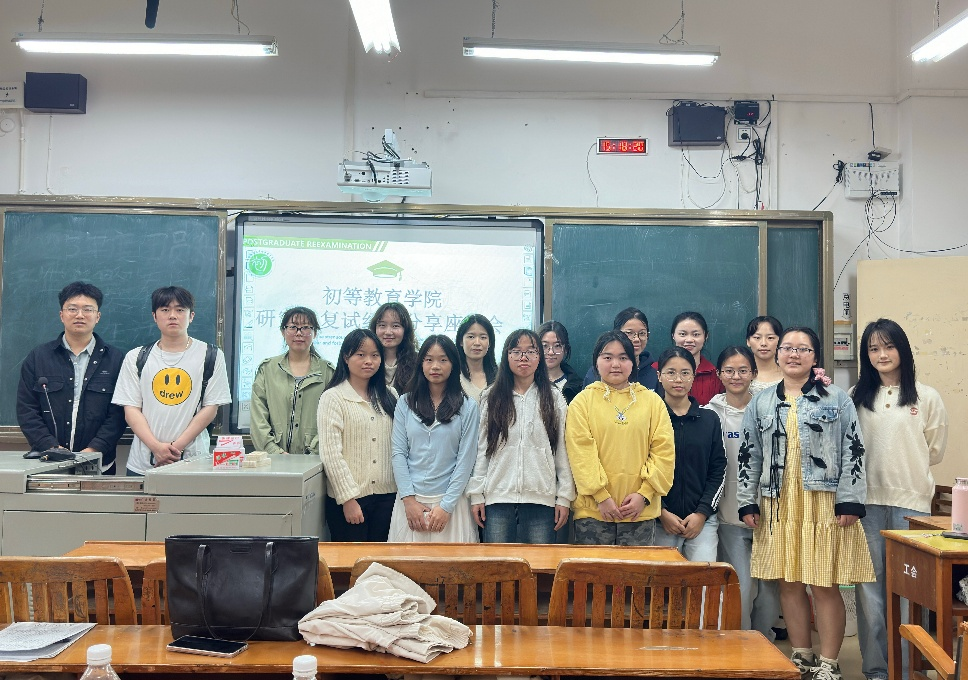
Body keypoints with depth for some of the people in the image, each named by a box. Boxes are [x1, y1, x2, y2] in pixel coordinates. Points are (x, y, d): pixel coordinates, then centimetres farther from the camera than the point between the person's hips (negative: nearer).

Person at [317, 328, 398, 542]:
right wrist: (348, 498, -14)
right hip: (349, 499, -4)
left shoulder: (389, 396, 11)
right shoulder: (333, 398, -4)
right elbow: (331, 454, -10)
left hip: (386, 495, 4)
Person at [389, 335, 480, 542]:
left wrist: (446, 505, -8)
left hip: (450, 501, -1)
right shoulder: (405, 403, 5)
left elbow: (466, 459, -3)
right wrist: (409, 500, -6)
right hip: (410, 500, 2)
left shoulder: (467, 407, 0)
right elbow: (398, 453, 2)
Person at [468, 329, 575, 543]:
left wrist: (565, 496, 1)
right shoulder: (491, 397, 8)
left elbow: (562, 450, 5)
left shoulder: (554, 399, 7)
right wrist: (476, 494, 4)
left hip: (541, 498, 0)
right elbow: (481, 448, 7)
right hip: (498, 497, 1)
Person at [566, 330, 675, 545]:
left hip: (641, 511, 1)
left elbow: (664, 451, 3)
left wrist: (644, 494, -6)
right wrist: (601, 495, -11)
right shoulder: (583, 402, 3)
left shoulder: (652, 401, 8)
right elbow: (580, 452, -4)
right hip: (593, 509, -1)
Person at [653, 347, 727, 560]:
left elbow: (718, 470, 7)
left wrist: (702, 513, -2)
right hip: (659, 520, -1)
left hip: (703, 519, 2)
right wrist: (661, 512, -7)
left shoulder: (709, 419, 7)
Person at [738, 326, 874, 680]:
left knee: (825, 585, -1)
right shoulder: (761, 403, 10)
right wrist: (747, 502, 4)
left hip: (825, 503, -3)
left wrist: (850, 501, -9)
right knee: (789, 583, 7)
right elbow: (748, 456, 10)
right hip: (779, 504, 3)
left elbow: (853, 452, -2)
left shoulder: (837, 399, 3)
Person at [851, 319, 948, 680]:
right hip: (867, 500, 2)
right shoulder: (856, 396, 8)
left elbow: (935, 450, 8)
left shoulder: (927, 398, 3)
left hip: (911, 501, -2)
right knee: (870, 583, 6)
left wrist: (904, 468, 4)